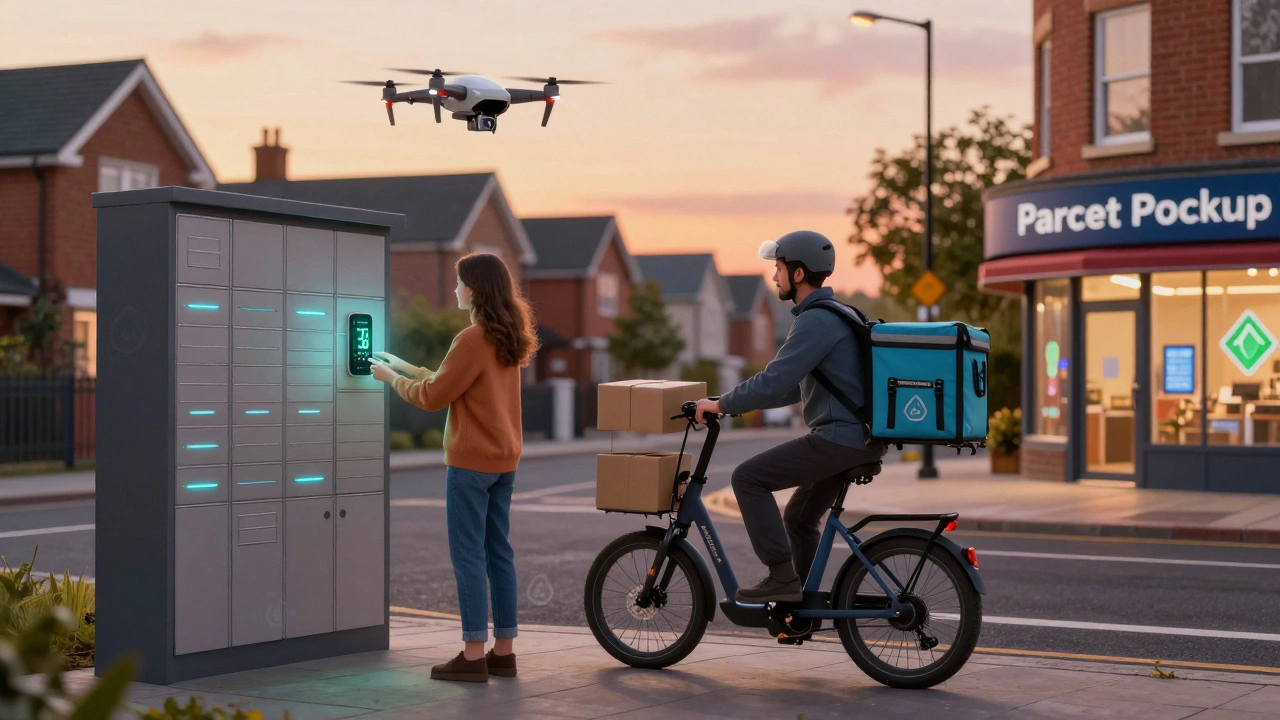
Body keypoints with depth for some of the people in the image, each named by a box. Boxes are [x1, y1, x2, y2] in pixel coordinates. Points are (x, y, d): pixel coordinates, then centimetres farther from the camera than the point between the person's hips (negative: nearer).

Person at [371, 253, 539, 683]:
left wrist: (393, 378, 4)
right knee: (498, 552, 11)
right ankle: (503, 651, 15)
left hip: (471, 462, -9)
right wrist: (407, 368, 21)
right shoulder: (508, 339, 10)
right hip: (504, 460, 9)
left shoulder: (473, 341, -17)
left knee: (468, 555, -4)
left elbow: (435, 397, -12)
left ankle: (473, 655, -2)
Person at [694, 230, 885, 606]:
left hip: (839, 438, -10)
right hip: (859, 439, 10)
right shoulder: (833, 316, 18)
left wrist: (721, 404, -10)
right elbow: (796, 387, 26)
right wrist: (737, 402, 22)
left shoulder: (816, 321, -15)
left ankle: (781, 577, -10)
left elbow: (774, 383, -22)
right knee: (799, 517, 21)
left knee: (748, 477, -9)